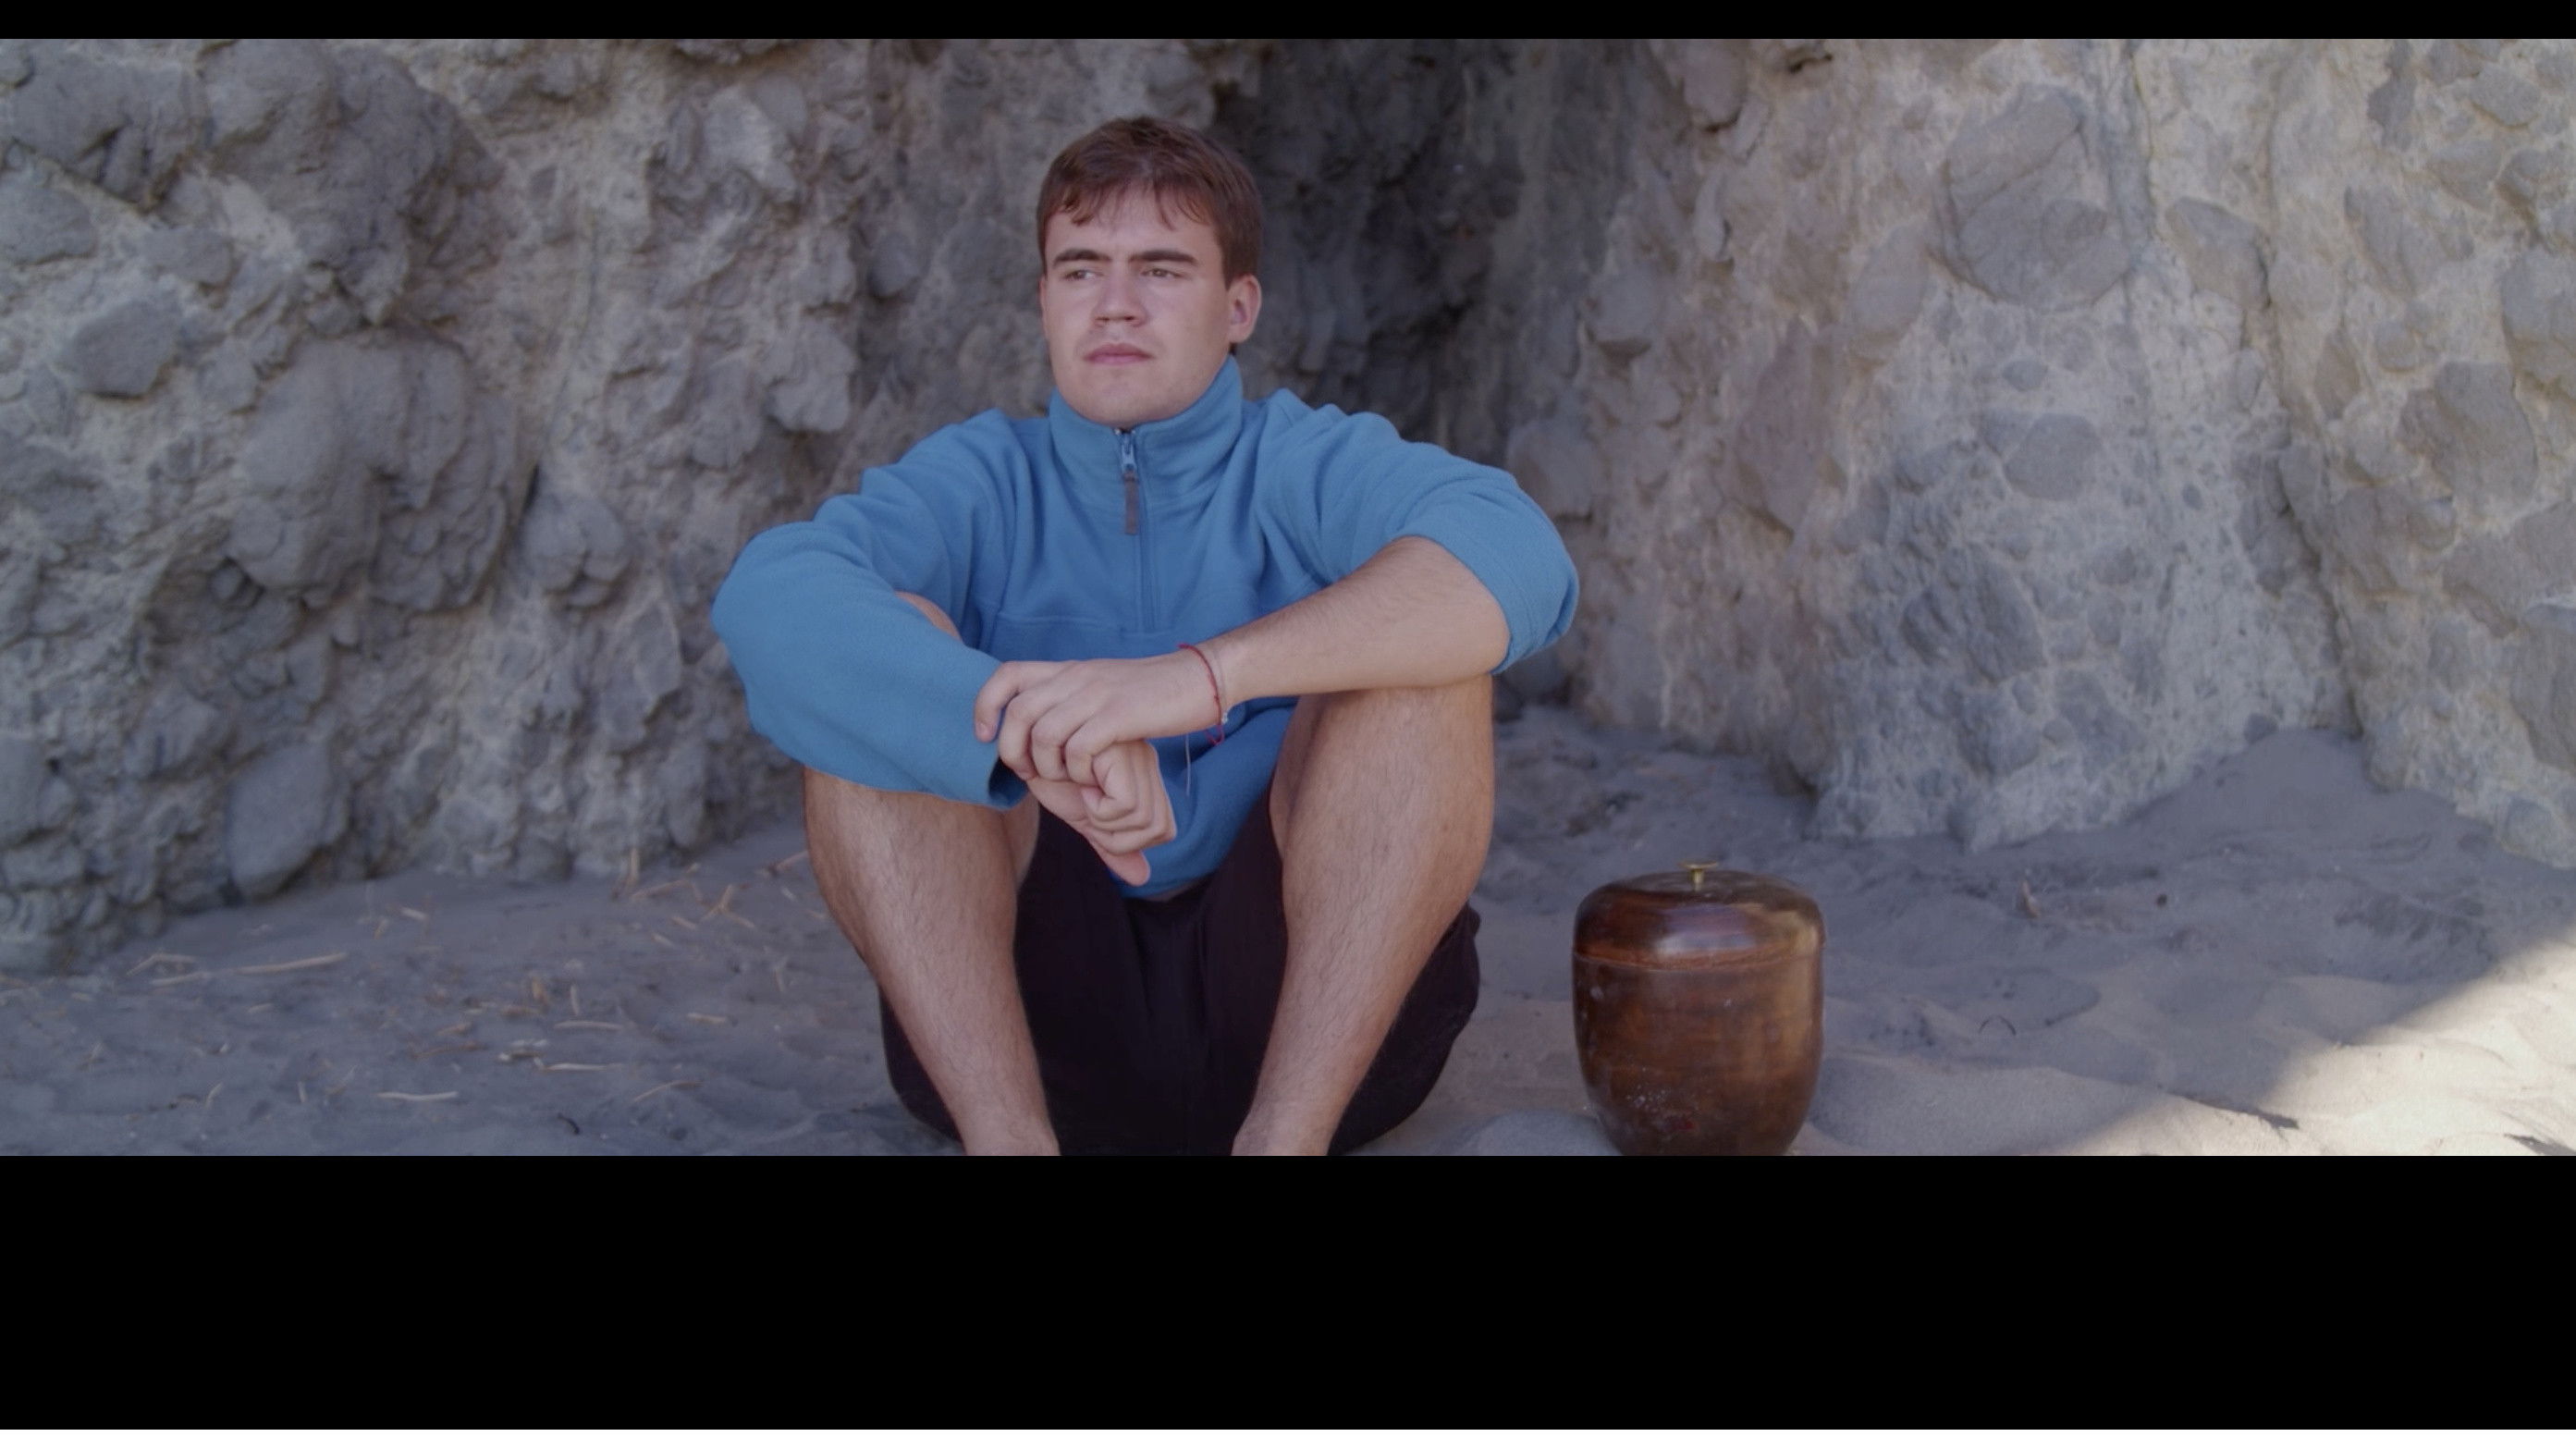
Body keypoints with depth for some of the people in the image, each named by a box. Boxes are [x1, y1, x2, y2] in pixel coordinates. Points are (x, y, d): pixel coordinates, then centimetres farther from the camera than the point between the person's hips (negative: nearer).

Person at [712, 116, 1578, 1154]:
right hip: (1024, 1016, 1)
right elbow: (767, 602, -17)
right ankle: (1008, 1145, -30)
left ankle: (1282, 1145, -30)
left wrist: (1204, 674, -35)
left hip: (1312, 1000, -1)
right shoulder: (985, 480, 6)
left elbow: (1517, 561, -21)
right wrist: (1036, 734, -35)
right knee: (883, 653, -16)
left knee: (1427, 643, -20)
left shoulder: (1308, 464, 3)